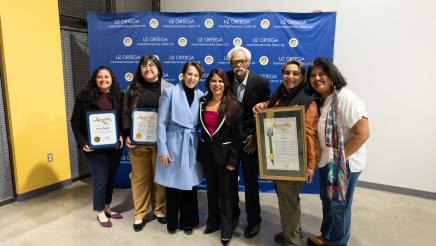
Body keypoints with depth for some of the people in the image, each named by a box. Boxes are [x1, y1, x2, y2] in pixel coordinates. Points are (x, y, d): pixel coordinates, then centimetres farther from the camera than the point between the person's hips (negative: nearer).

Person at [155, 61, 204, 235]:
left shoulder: (201, 95, 6)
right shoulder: (170, 92, -5)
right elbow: (161, 123, -7)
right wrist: (162, 150, -10)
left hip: (192, 146, 3)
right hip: (174, 144, -3)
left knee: (190, 185, 10)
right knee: (173, 186, 7)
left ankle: (187, 222, 29)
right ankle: (172, 223, 28)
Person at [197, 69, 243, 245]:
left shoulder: (233, 105, -10)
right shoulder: (202, 103, 3)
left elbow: (237, 135, -11)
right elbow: (202, 128, 6)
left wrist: (232, 160, -14)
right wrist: (200, 152, 2)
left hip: (225, 154, -4)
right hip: (207, 152, 4)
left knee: (226, 193, 8)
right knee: (211, 190, 17)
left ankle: (226, 229, 24)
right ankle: (213, 222, 36)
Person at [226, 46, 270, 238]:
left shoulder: (261, 82, -10)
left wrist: (255, 137, -10)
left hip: (251, 139, -2)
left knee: (251, 182, 9)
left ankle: (253, 220, 28)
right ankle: (232, 214, 37)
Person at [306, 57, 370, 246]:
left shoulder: (345, 98, -21)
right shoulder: (318, 100, 3)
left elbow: (363, 133, -25)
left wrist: (339, 159, -19)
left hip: (344, 164, -8)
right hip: (326, 161, 8)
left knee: (339, 206, 10)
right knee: (327, 201, 22)